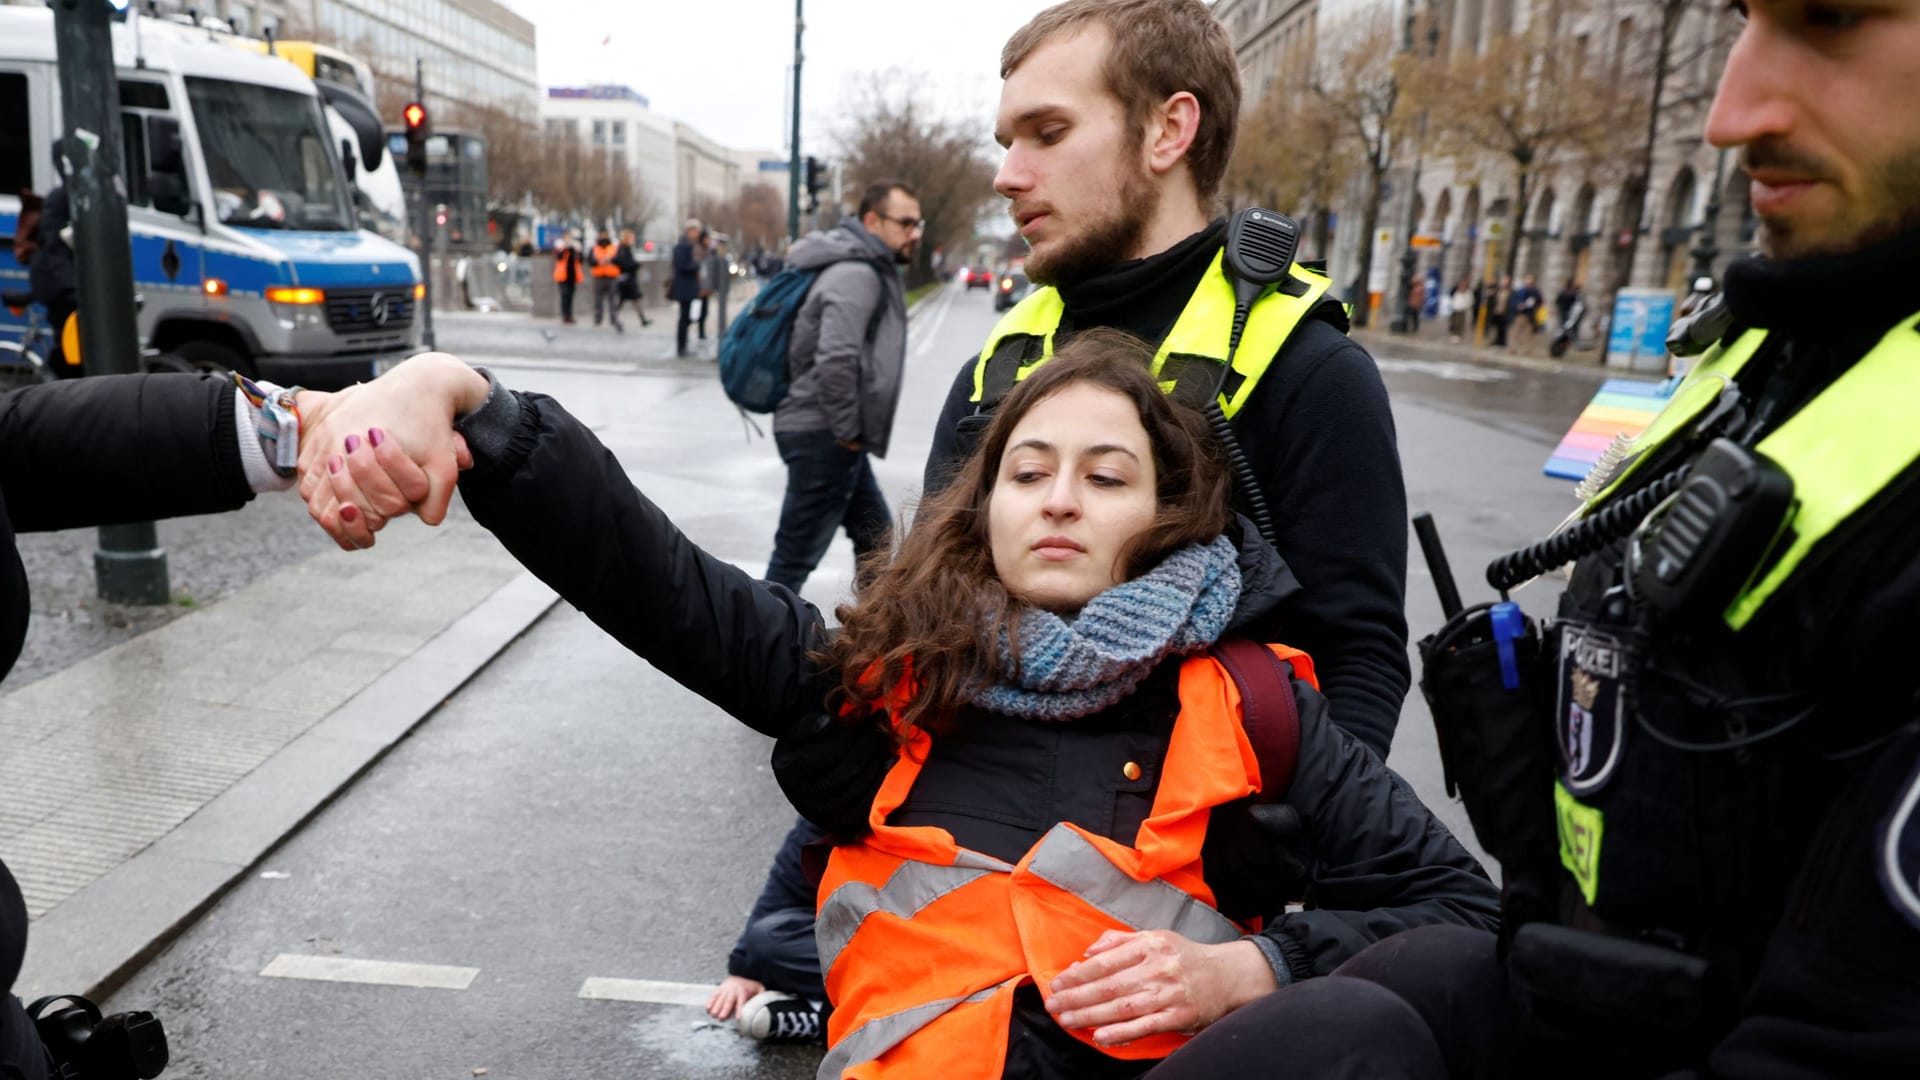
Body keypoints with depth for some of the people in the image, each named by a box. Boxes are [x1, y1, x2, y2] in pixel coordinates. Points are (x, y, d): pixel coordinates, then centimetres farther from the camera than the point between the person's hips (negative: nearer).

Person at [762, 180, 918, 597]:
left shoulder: (871, 270, 16)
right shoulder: (856, 274, -16)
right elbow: (835, 360, -29)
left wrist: (848, 431, 15)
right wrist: (847, 431, -18)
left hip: (834, 437, 11)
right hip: (822, 437, -11)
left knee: (874, 536, 20)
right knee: (796, 554, -5)